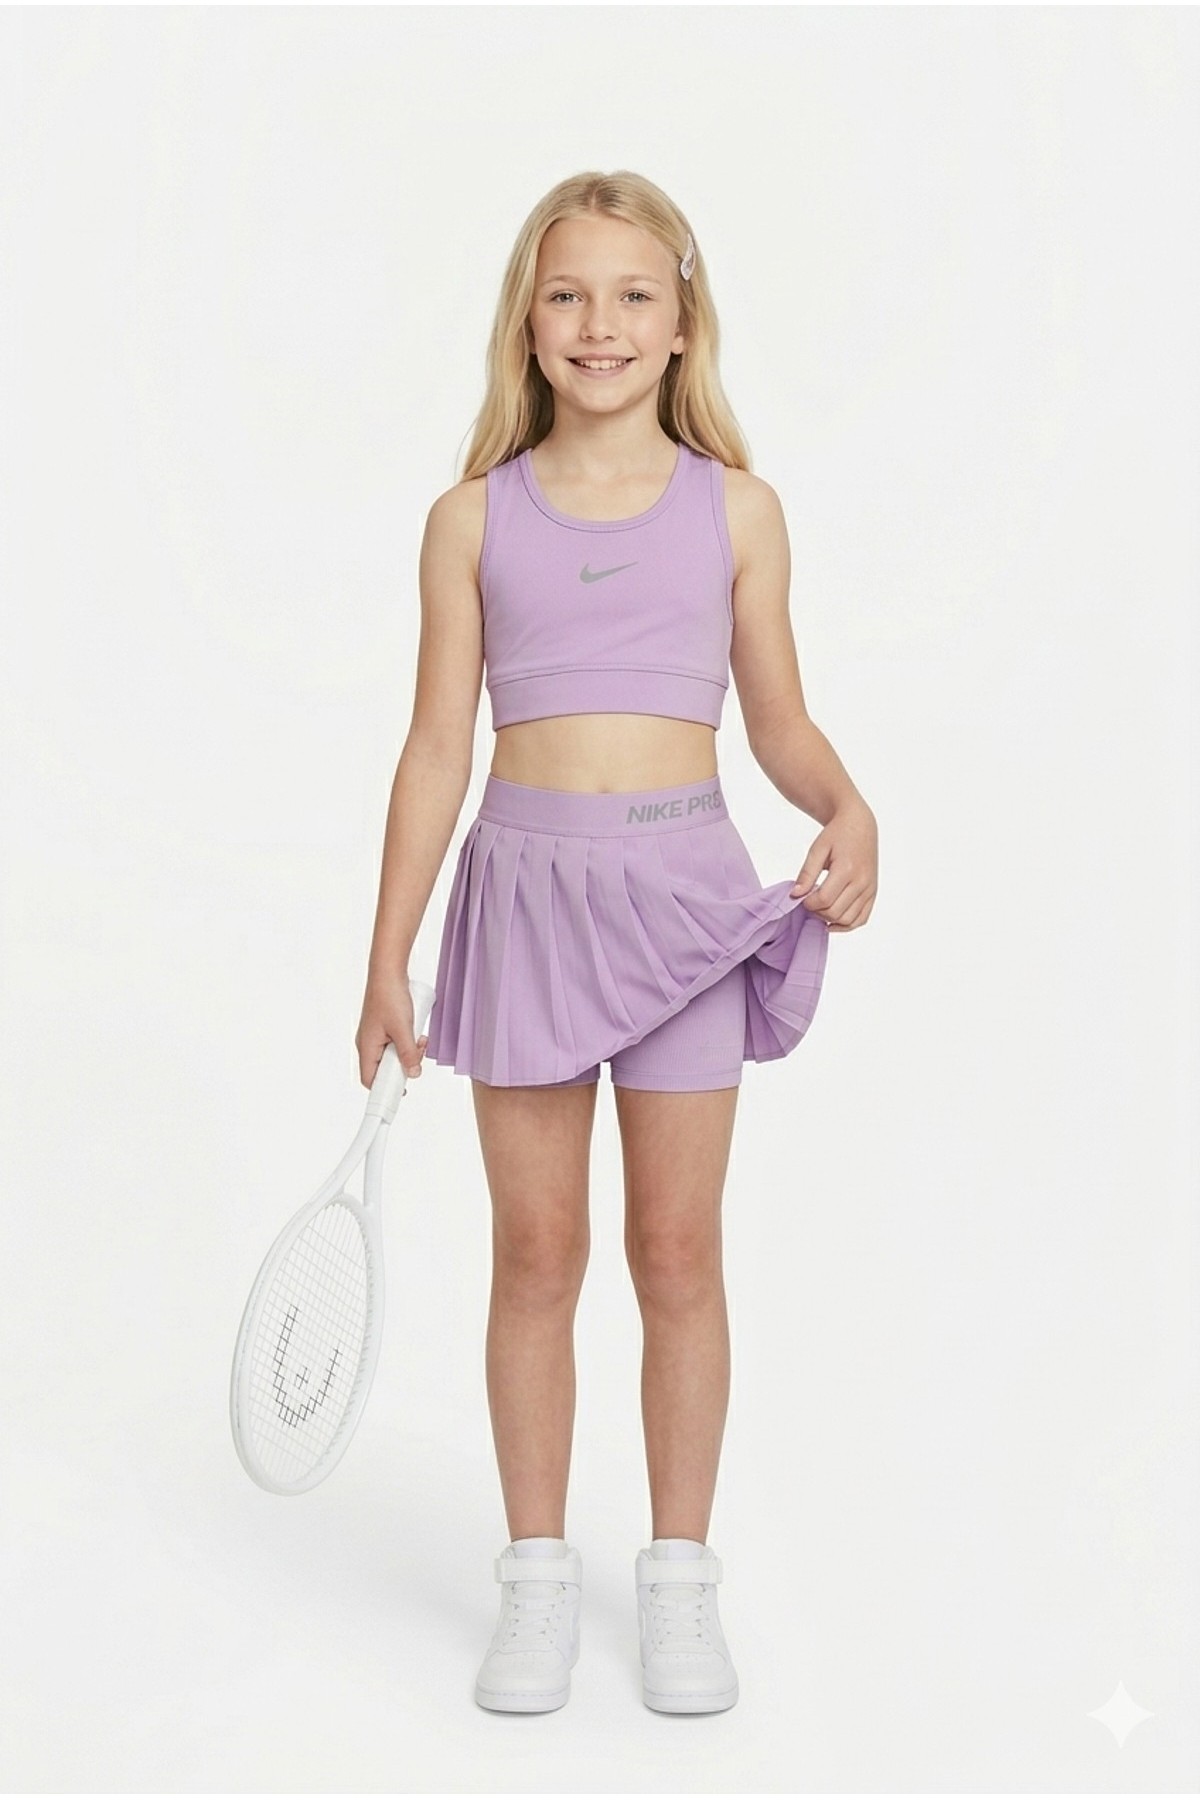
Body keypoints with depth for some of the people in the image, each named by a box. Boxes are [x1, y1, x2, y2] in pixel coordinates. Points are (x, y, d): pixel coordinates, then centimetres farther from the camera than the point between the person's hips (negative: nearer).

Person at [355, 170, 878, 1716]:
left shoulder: (735, 511, 4)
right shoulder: (475, 518, 3)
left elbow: (780, 724, 9)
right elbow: (437, 747, 4)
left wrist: (847, 809, -12)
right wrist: (388, 959, 2)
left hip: (683, 884, 0)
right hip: (525, 880, 0)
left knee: (678, 1251, 7)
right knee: (536, 1252, 6)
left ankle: (681, 1575, 22)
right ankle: (537, 1575, 21)